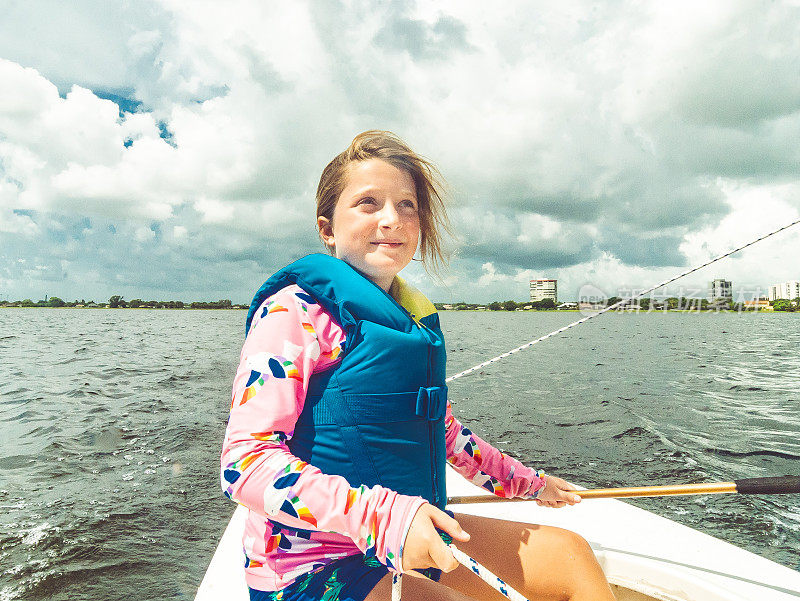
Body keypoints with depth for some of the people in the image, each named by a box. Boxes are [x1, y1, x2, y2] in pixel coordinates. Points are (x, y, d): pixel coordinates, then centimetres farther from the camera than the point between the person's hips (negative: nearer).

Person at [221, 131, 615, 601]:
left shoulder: (416, 317, 10)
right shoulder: (295, 309, -15)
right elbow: (246, 460, -23)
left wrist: (528, 483, 31)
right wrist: (383, 515, -36)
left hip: (415, 538, 8)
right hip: (319, 562, -7)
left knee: (570, 556, 6)